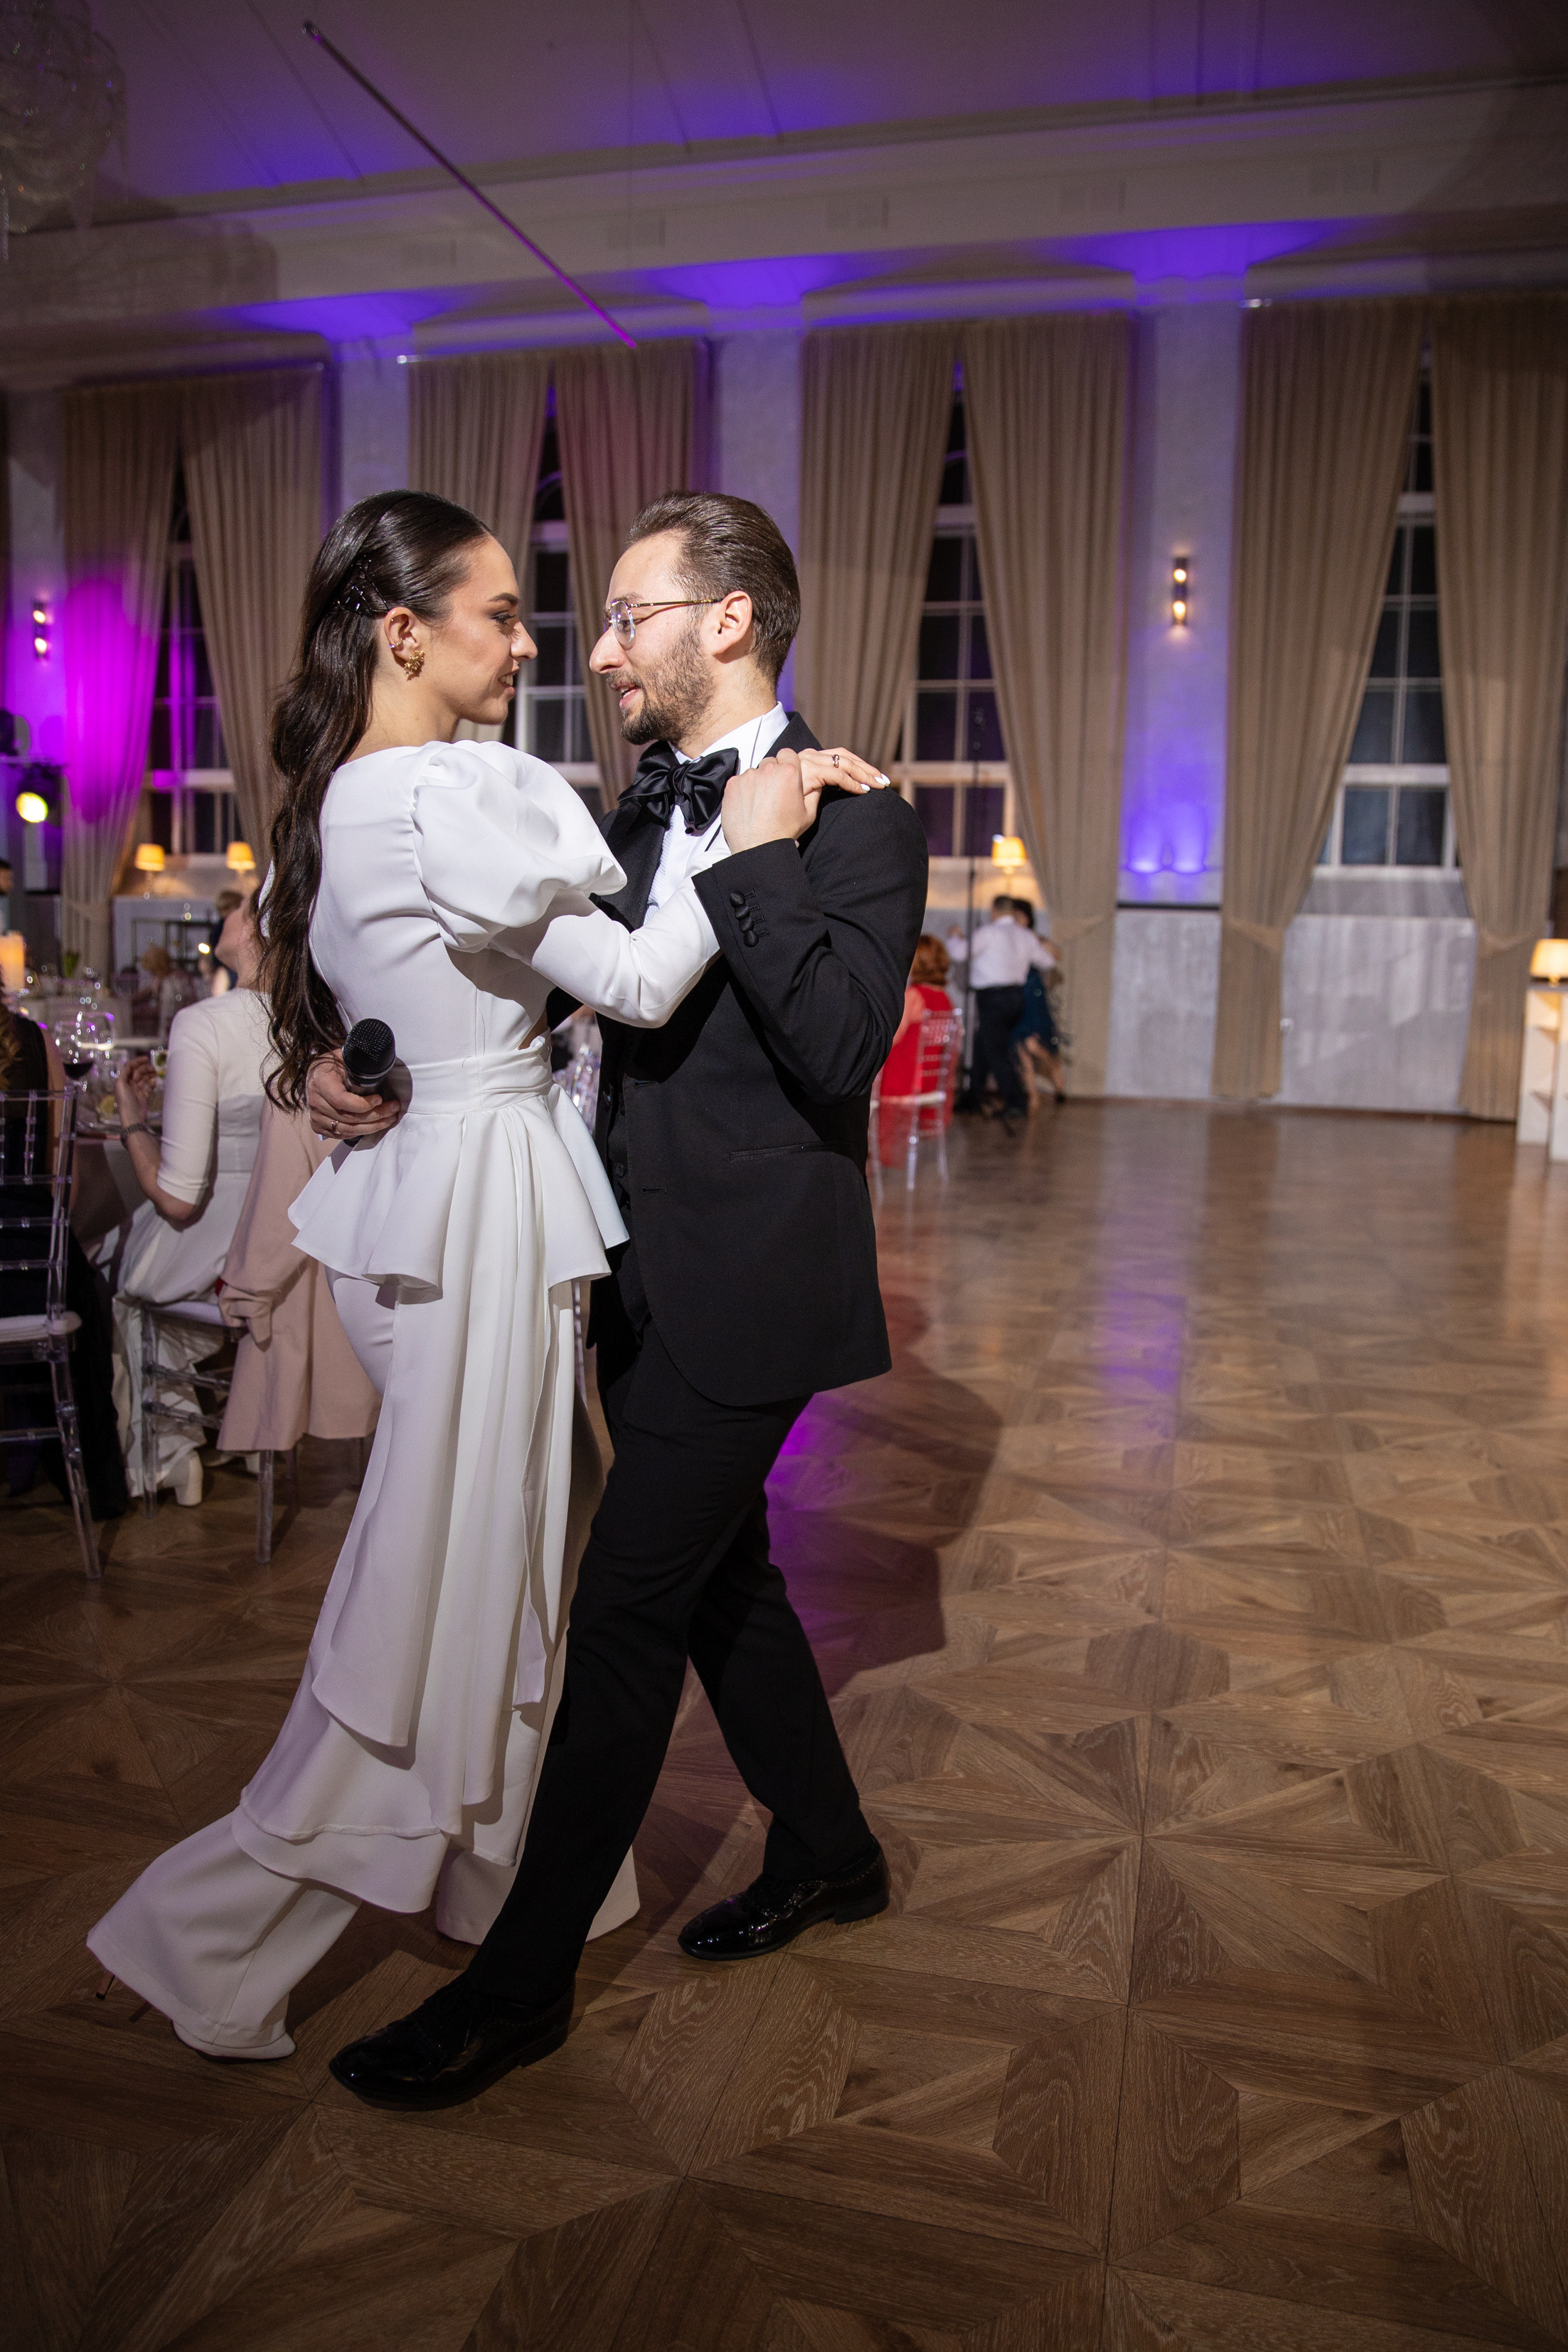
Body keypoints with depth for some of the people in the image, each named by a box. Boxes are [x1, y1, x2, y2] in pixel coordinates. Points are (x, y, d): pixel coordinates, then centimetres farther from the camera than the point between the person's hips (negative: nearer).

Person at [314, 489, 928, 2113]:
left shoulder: (854, 822, -12)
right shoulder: (642, 812, 10)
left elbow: (842, 1050, -24)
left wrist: (753, 854, -23)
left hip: (742, 1291, -8)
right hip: (643, 1276, 8)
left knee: (625, 1615, 0)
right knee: (719, 1574, 19)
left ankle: (522, 1979, 18)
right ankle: (827, 1852, 41)